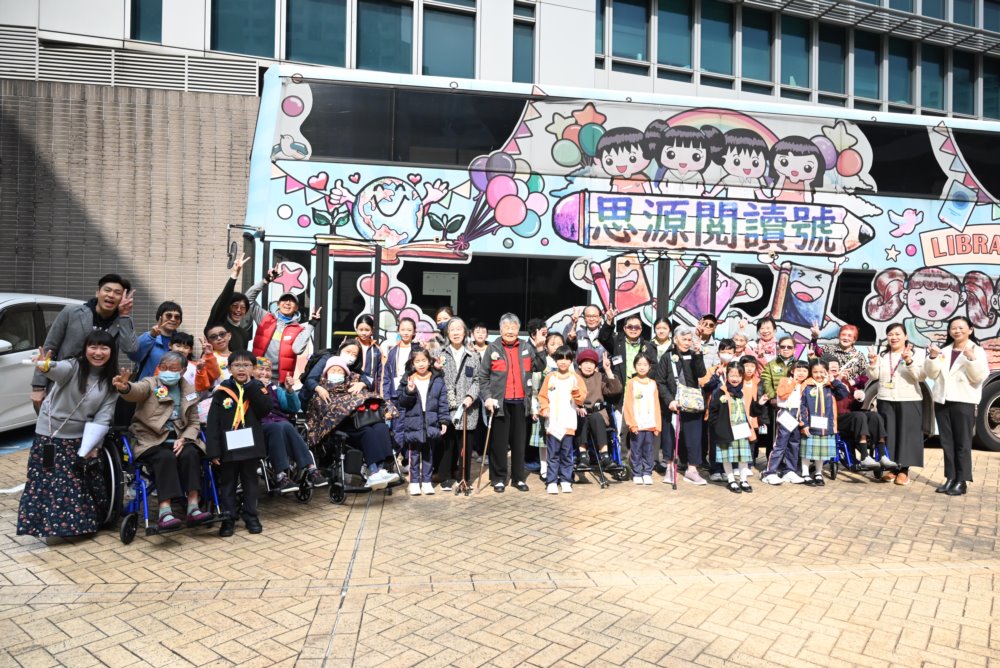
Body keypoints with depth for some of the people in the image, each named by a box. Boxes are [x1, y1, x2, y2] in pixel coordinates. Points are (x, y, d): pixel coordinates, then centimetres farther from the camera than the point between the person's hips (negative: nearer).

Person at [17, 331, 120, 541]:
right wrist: (46, 367, -64)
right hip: (50, 434, -2)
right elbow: (60, 370, -40)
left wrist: (93, 444, -19)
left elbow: (103, 416, -7)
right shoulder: (73, 366, -14)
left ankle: (79, 523, 24)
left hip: (81, 438, 3)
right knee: (49, 482, 0)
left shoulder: (111, 382, -4)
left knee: (81, 484, 7)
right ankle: (53, 525, 16)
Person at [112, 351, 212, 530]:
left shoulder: (189, 391, 14)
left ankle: (193, 507, -31)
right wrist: (125, 387, -48)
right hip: (152, 440, -3)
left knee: (190, 454, -29)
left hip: (179, 439, 3)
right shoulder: (150, 383, 4)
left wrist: (184, 438, -8)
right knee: (166, 457, -33)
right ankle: (165, 512, -39)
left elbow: (194, 423, 13)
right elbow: (137, 391, -23)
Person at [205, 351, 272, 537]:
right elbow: (213, 422, -5)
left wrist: (250, 386, -16)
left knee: (250, 482, 12)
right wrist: (214, 450, -10)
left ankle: (251, 516, 23)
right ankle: (228, 518, 19)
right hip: (228, 446, -1)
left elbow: (265, 410, -15)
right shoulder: (222, 390, -2)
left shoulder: (258, 387, 2)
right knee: (227, 484, 9)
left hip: (250, 445, 1)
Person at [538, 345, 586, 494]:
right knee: (553, 454, 1)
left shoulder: (576, 378, 5)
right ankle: (552, 482, 6)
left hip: (568, 423, 1)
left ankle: (566, 480, 16)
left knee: (567, 454, 7)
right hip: (552, 423, 0)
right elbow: (542, 396, 5)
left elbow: (581, 400, -1)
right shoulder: (550, 377, 6)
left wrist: (576, 390, -19)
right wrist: (544, 408, -11)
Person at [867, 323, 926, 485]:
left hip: (909, 401, -3)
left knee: (906, 435, -1)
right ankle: (890, 468, 12)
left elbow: (921, 376, -12)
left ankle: (903, 470, 5)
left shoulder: (916, 353, 0)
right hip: (886, 401, 3)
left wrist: (909, 361, -25)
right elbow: (874, 376, 5)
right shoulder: (882, 355, 11)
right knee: (888, 434, 5)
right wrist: (873, 364, -13)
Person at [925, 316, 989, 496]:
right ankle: (950, 478, 13)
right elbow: (932, 374, 8)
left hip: (963, 401, -4)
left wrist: (971, 359, -22)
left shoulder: (977, 350, 2)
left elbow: (980, 376, -9)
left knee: (962, 442, -2)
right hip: (942, 400, 4)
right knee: (947, 442, 7)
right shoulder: (944, 350, 14)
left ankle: (962, 481, 2)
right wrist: (932, 358, -8)